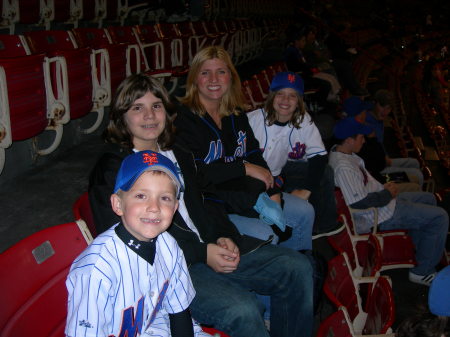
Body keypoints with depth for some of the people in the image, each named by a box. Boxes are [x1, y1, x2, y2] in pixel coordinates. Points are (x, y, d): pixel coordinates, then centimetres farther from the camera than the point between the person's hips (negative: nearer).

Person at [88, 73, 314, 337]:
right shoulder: (110, 171, -8)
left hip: (210, 246, 8)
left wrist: (224, 235, 0)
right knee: (242, 310, -30)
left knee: (297, 267, -3)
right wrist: (201, 254, -17)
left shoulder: (178, 153, 16)